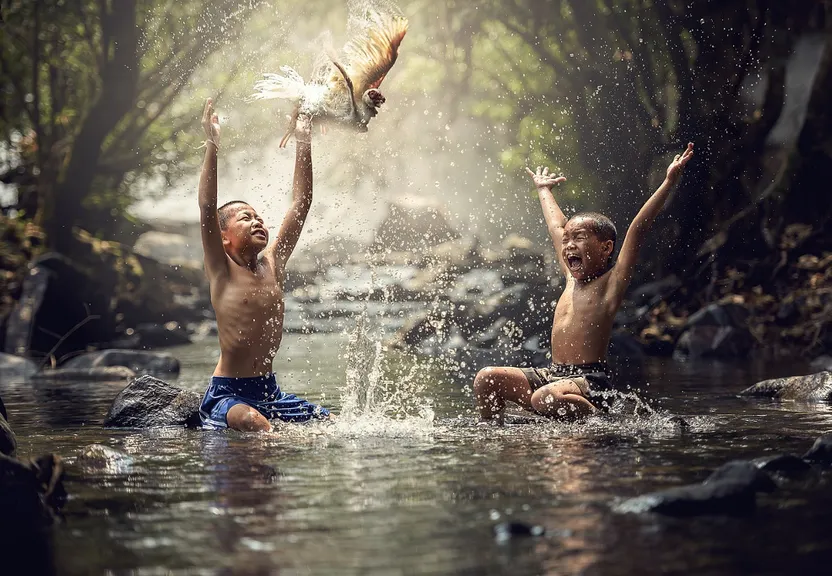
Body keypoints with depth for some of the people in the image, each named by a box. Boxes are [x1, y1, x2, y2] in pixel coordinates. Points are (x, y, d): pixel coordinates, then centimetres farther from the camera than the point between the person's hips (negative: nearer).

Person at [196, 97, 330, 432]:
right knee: (250, 422, -37)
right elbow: (207, 208, -17)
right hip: (227, 394, -6)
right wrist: (212, 145, -22)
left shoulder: (272, 263, 9)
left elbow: (301, 204, 9)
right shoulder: (222, 270, -4)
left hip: (270, 392, 6)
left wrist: (304, 143, 7)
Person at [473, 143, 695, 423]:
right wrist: (543, 190, 46)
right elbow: (556, 227, 30)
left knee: (546, 399, -36)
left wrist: (669, 182, -19)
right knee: (486, 379, -4)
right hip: (553, 375, 8)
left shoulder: (611, 282, -4)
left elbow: (637, 230, -12)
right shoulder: (572, 278, 16)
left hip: (591, 381, -8)